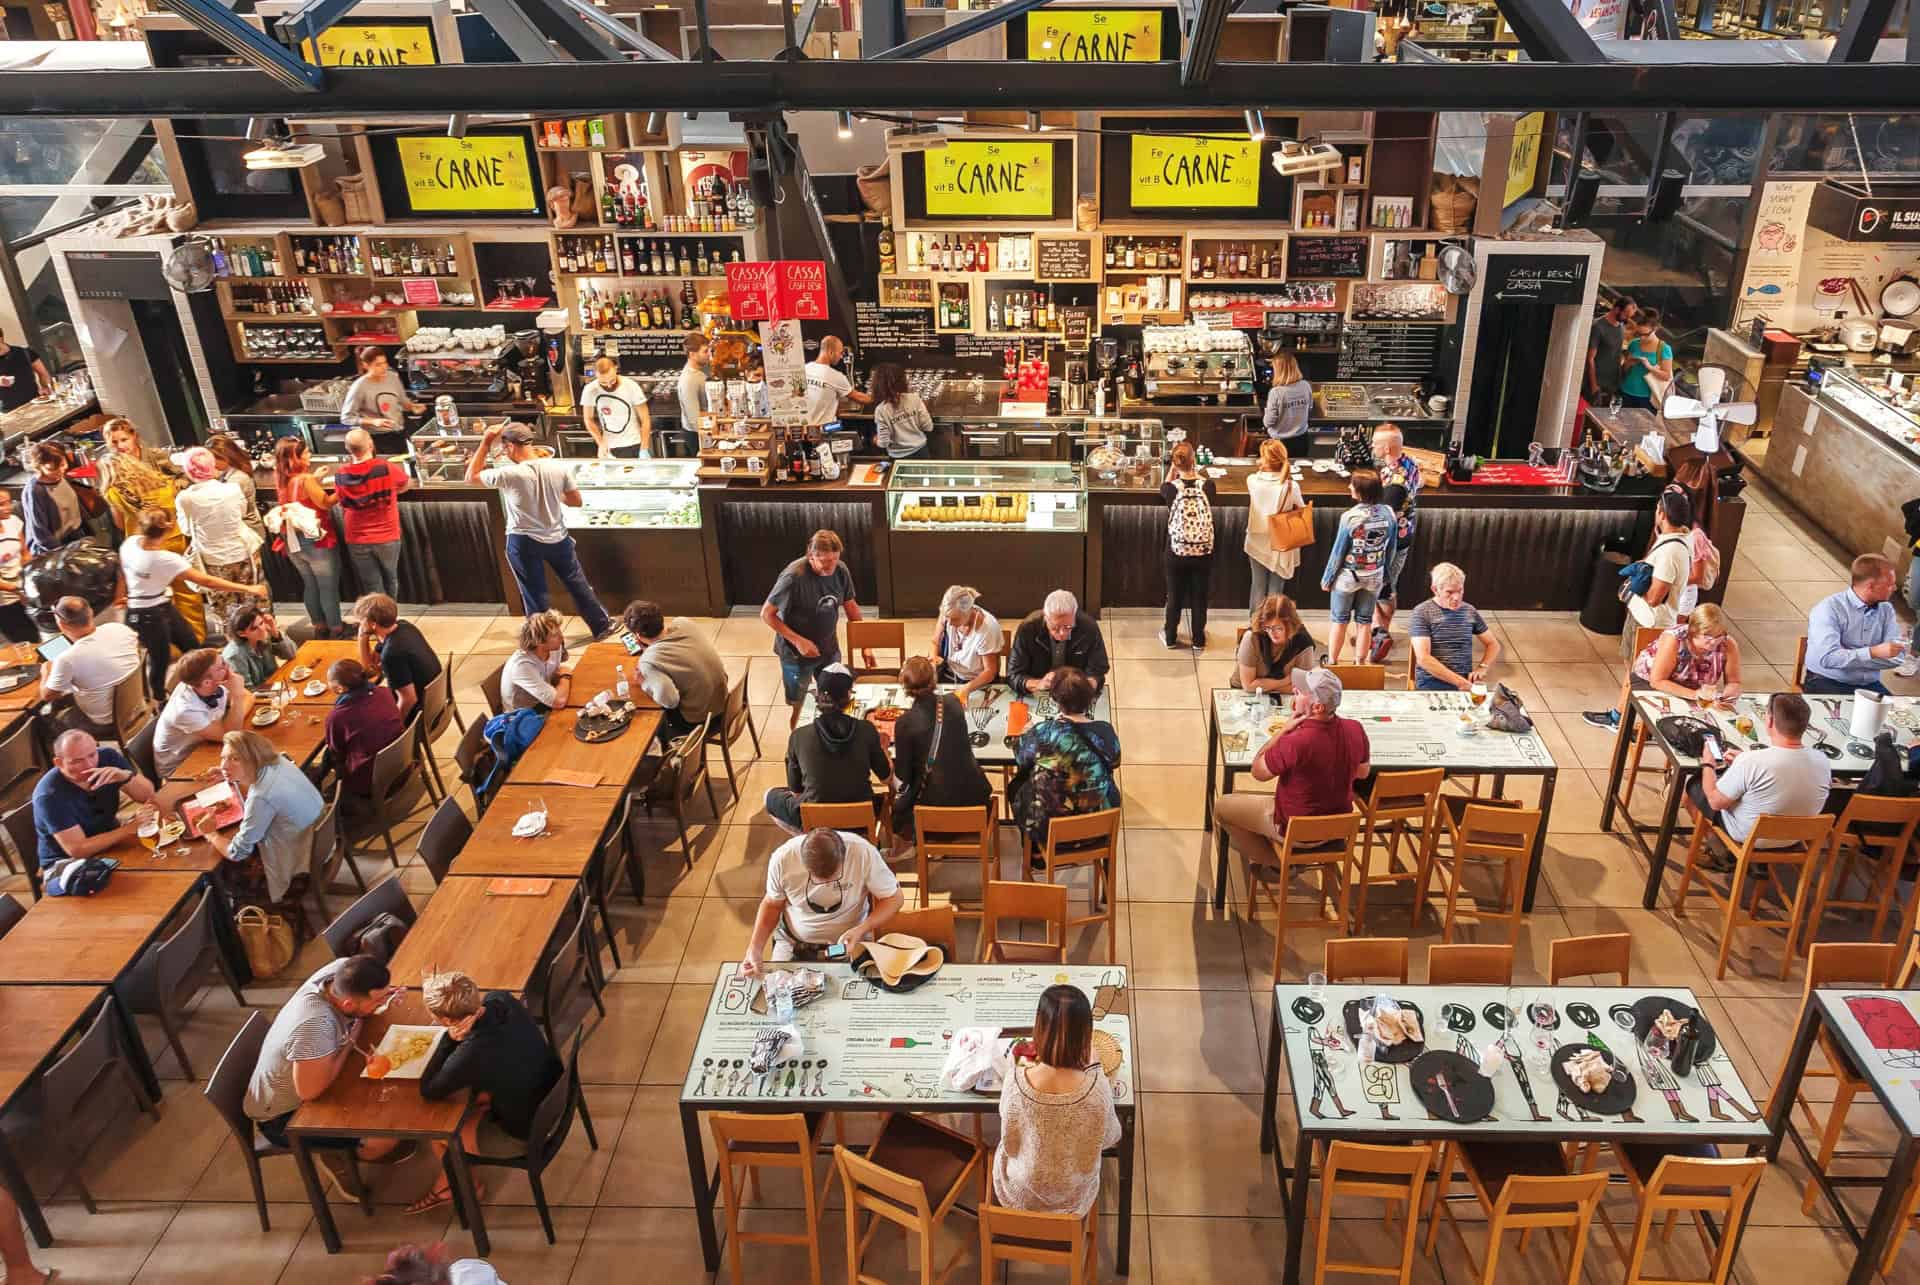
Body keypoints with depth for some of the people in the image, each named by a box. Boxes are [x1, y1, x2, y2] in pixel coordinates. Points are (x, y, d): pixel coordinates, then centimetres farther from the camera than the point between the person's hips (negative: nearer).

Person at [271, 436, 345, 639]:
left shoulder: (281, 480, -1)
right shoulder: (306, 480, -22)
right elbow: (326, 503, -15)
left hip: (293, 542, 7)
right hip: (317, 541, -7)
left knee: (310, 585, 20)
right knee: (329, 587, 6)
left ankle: (319, 627, 30)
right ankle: (336, 629, 14)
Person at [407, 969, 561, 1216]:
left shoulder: (470, 1055, -36)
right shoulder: (501, 1000, -17)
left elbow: (428, 1092, -15)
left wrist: (450, 1038, -23)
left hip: (527, 1133, -6)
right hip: (553, 1098, 6)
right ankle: (446, 1183, 39)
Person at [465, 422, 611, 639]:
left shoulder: (509, 474, -20)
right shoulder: (559, 468, -11)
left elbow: (470, 478, -5)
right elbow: (576, 501, 0)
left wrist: (485, 443, -6)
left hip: (523, 542, -3)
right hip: (557, 538, 3)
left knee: (535, 596, 10)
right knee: (577, 584, 21)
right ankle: (601, 626, 34)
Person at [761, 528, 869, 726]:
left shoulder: (841, 570, -12)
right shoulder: (794, 576, -29)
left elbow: (851, 606, 3)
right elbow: (766, 614, -20)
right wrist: (797, 641, -25)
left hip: (829, 650, 5)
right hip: (797, 654, -5)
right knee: (798, 706, 14)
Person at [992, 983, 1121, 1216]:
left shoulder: (1016, 1081, -34)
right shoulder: (1097, 1086, -35)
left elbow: (1010, 1145, -13)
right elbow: (1110, 1137, -12)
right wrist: (1093, 1066, -8)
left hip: (1022, 1192, 0)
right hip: (1073, 1195, 1)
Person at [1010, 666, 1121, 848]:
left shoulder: (1042, 733, -24)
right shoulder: (1106, 731, -16)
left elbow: (1020, 756, -3)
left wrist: (1027, 733, 18)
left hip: (1049, 827, -3)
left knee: (1015, 786, 29)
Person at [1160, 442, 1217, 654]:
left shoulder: (1171, 488, -15)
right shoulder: (1207, 485, -13)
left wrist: (1172, 469, 17)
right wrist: (1195, 472, 19)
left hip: (1177, 552, 0)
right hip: (1203, 552, 1)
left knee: (1174, 596, 18)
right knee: (1200, 597, 17)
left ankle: (1170, 637, 32)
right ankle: (1199, 640, 29)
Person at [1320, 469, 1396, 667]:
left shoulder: (1350, 517, -23)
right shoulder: (1389, 514, -10)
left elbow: (1338, 552, -15)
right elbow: (1390, 550, 1)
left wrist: (1327, 578, -2)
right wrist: (1385, 575, 15)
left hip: (1348, 576, -3)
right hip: (1374, 577, 3)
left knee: (1340, 621, 14)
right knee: (1364, 622, 14)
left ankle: (1332, 662, 27)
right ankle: (1359, 663, 24)